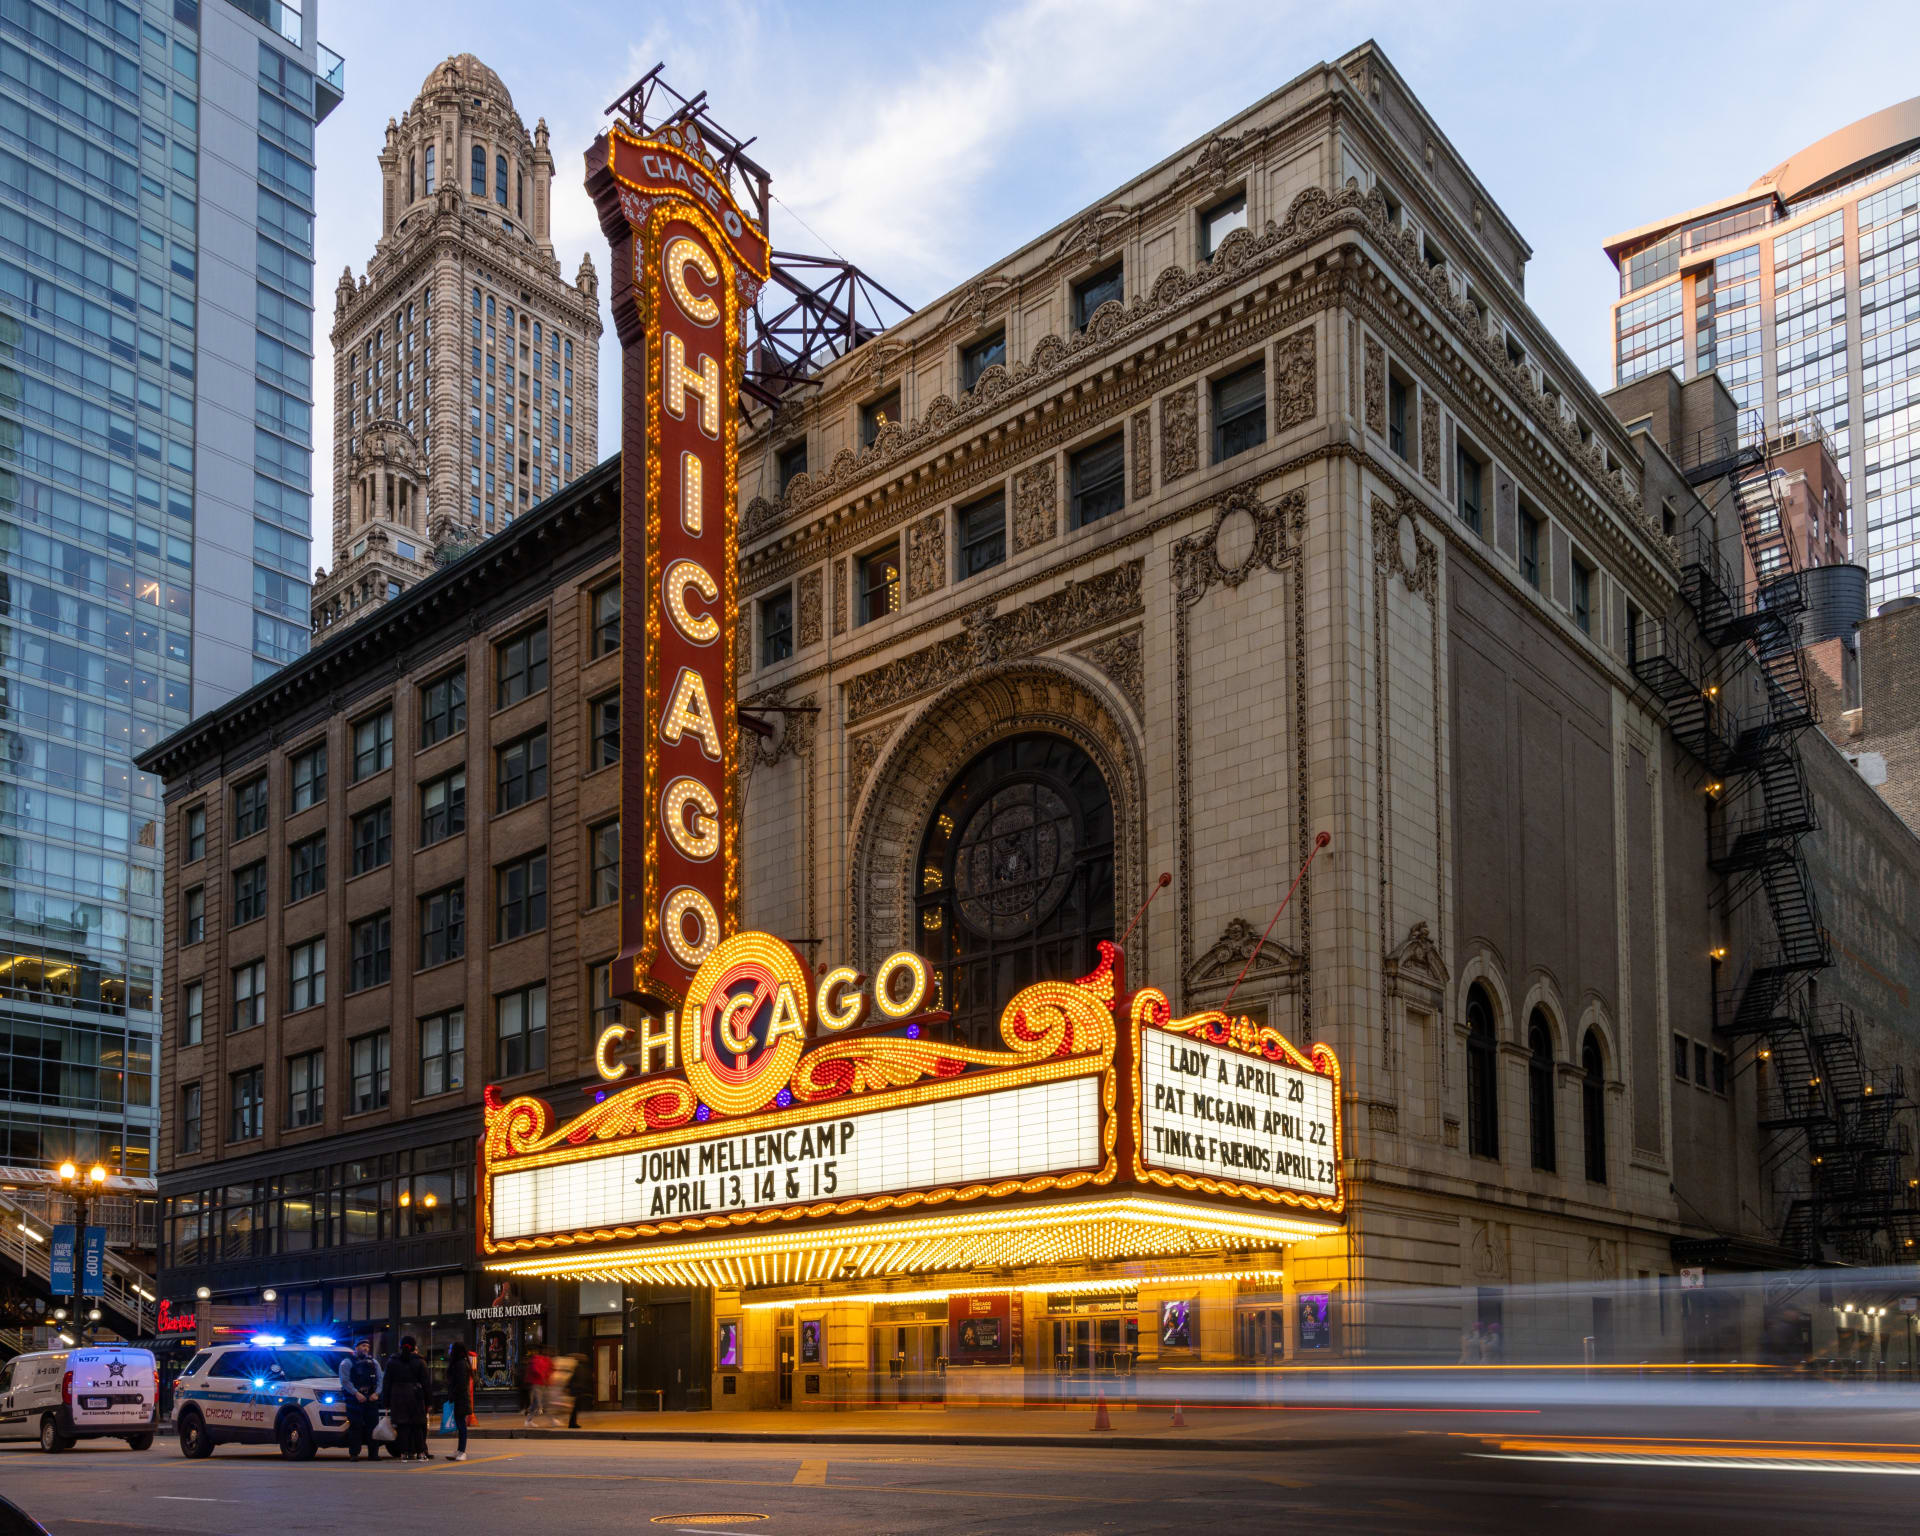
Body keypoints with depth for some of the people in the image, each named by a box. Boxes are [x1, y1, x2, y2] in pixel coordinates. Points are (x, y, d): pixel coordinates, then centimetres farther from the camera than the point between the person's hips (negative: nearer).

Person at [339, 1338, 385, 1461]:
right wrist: (356, 1393, -16)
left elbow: (380, 1379, 14)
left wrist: (376, 1393, -3)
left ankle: (373, 1453, 3)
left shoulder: (373, 1362, 19)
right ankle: (354, 1454, -5)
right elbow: (345, 1380, -6)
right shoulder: (347, 1362, 4)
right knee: (355, 1426, -9)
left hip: (371, 1399, 4)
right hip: (354, 1399, -4)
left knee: (373, 1425, -1)